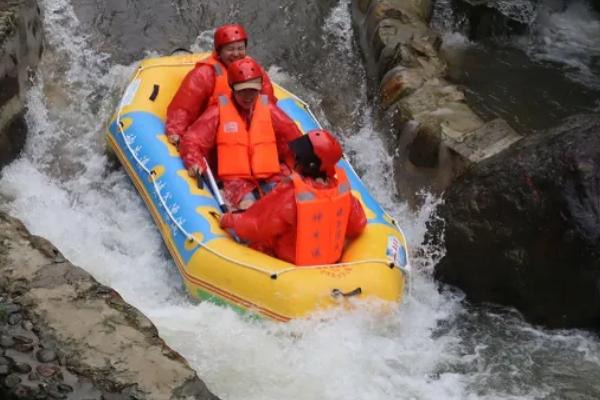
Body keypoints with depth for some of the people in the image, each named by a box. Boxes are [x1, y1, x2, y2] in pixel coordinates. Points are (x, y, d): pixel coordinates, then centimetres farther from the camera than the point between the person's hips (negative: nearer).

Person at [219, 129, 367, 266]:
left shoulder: (290, 193, -31)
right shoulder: (341, 187, -15)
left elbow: (256, 227, -20)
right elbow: (357, 226, -2)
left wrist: (228, 220, -3)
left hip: (290, 265, -6)